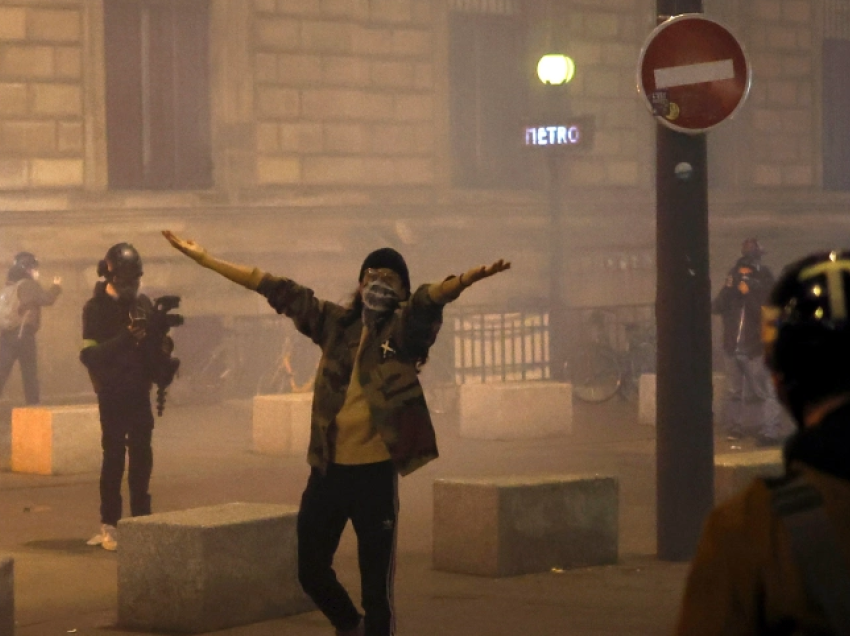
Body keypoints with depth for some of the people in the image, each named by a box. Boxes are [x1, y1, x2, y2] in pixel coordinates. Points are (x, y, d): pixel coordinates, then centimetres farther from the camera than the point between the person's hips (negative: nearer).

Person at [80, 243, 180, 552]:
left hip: (139, 390, 5)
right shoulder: (96, 307, -8)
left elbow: (156, 344, 10)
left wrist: (164, 366, -10)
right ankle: (108, 526, -1)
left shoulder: (143, 303, 6)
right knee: (114, 455, -5)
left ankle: (141, 520, 16)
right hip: (112, 392, -5)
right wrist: (126, 337, -28)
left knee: (141, 455, 8)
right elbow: (90, 354, -18)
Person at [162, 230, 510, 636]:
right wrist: (204, 259, 14)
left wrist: (467, 279, -43)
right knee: (310, 568, 15)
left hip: (374, 470, -4)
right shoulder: (336, 323, 10)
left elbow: (432, 297, -21)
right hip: (327, 468, 4)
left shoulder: (405, 327, 0)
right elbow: (279, 291, 12)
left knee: (376, 581, 1)